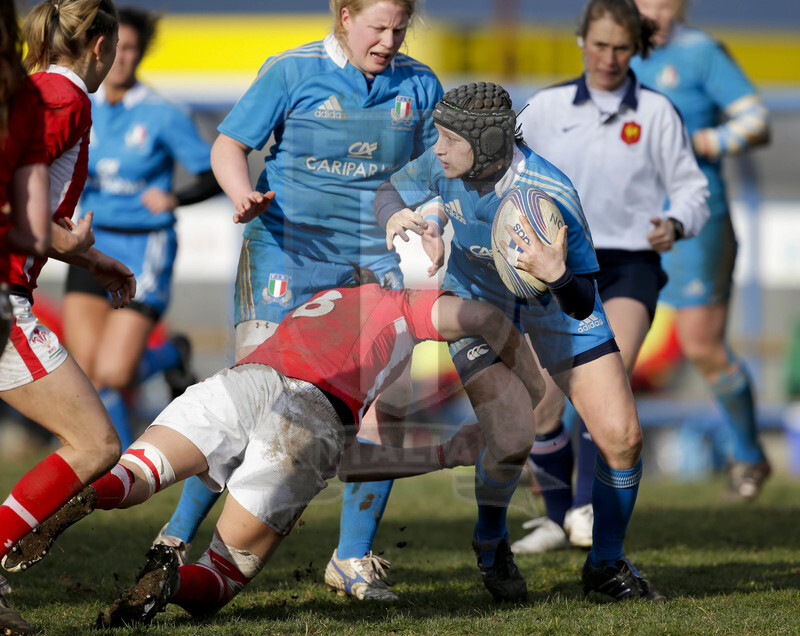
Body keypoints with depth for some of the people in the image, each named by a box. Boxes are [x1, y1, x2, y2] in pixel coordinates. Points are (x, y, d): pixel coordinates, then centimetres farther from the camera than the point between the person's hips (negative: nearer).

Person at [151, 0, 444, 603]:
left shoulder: (418, 85, 7)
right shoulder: (292, 73, -3)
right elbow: (228, 146, -2)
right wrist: (243, 193, -22)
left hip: (373, 258, 4)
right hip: (288, 253, -4)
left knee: (388, 400, -5)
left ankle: (354, 558, 8)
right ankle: (176, 537, 3)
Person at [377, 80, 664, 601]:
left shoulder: (550, 196, -35)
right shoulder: (446, 164, -24)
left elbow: (582, 306, -32)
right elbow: (391, 193, -1)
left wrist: (557, 274, -54)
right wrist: (398, 215, -25)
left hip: (557, 310, -1)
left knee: (622, 438, -7)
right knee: (512, 440, -18)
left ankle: (607, 565, 16)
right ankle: (490, 539, 13)